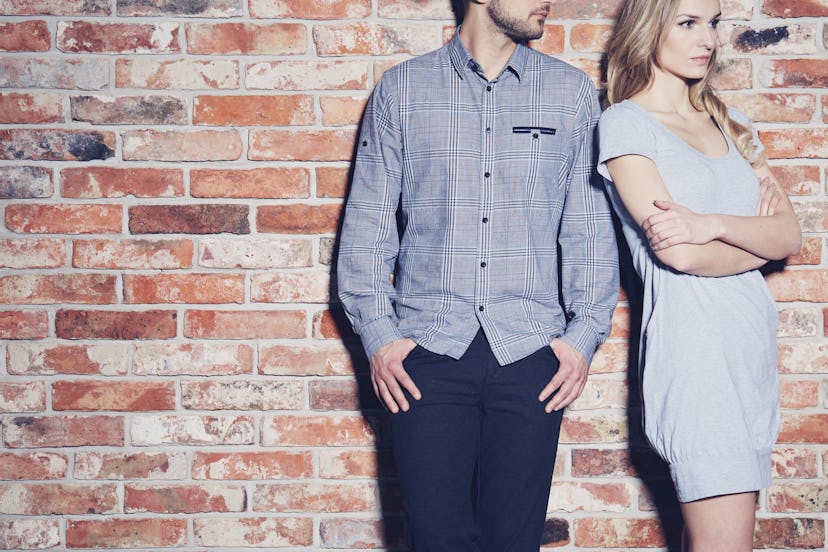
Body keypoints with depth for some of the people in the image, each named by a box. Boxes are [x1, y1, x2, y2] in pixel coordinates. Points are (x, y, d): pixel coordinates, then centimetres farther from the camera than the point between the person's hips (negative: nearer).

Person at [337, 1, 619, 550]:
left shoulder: (573, 93, 10)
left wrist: (585, 333, 0)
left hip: (529, 353, 1)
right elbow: (367, 222, 7)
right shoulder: (402, 88, 7)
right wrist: (378, 334, -1)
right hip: (429, 351, -1)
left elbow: (592, 225, 9)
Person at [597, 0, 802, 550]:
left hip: (755, 339, 6)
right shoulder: (625, 123, -2)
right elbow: (680, 255, -12)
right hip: (694, 344, -6)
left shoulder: (730, 123, 18)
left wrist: (713, 224, -12)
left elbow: (791, 236, 6)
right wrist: (756, 234, 4)